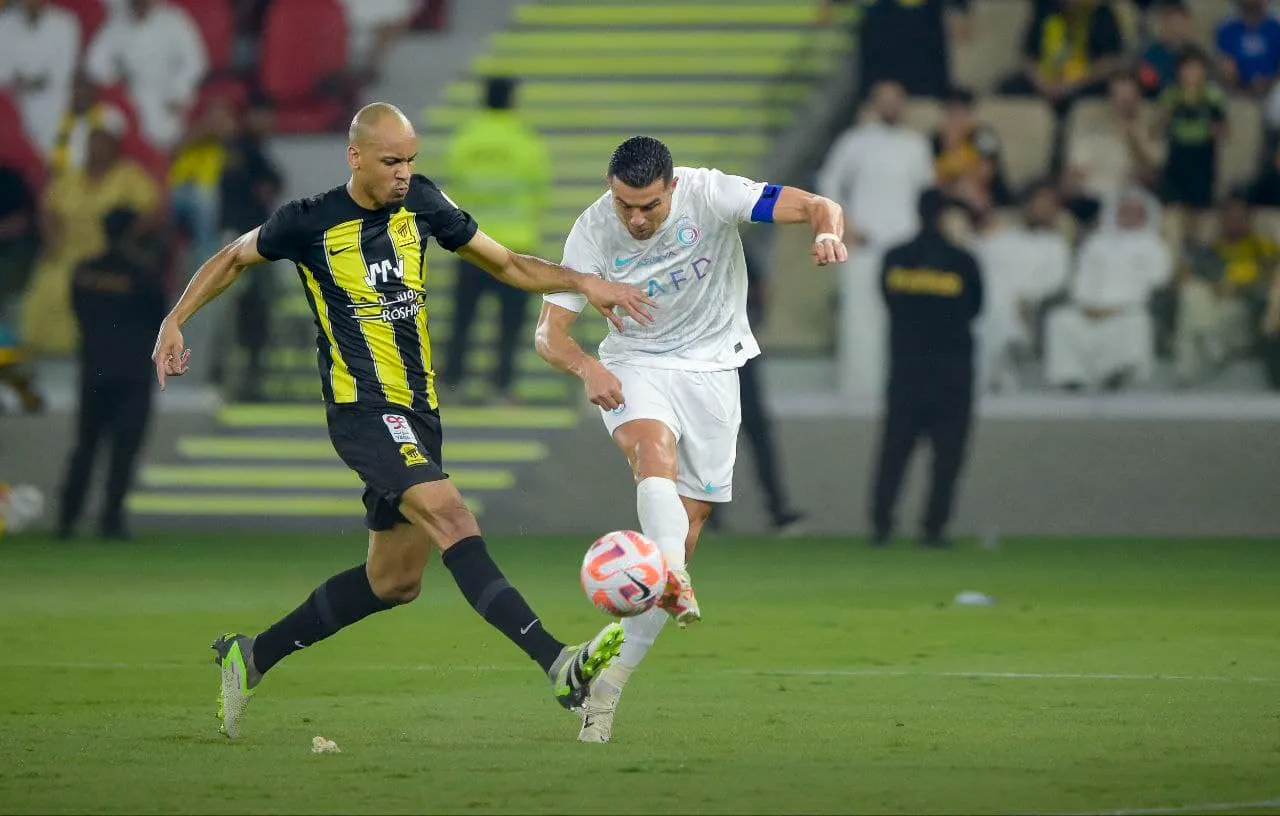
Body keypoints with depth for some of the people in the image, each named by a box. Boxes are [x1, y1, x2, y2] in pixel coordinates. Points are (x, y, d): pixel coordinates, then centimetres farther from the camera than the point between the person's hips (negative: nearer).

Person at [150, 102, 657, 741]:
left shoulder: (420, 202, 7)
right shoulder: (310, 223, -6)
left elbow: (507, 264, 16)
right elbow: (234, 257, 11)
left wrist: (582, 282, 4)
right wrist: (174, 322, 5)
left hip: (418, 411, 8)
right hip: (363, 408, -8)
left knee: (395, 579, 13)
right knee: (450, 515, -27)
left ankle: (251, 657, 27)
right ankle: (559, 665, -40)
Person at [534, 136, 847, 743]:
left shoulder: (709, 195, -19)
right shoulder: (592, 232, -15)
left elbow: (818, 207, -23)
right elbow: (549, 333, -13)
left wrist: (827, 232, -47)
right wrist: (586, 367, -35)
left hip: (711, 368, 0)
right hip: (634, 365, 0)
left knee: (688, 525, -4)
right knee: (654, 451, -35)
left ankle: (607, 684, 3)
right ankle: (674, 582, -57)